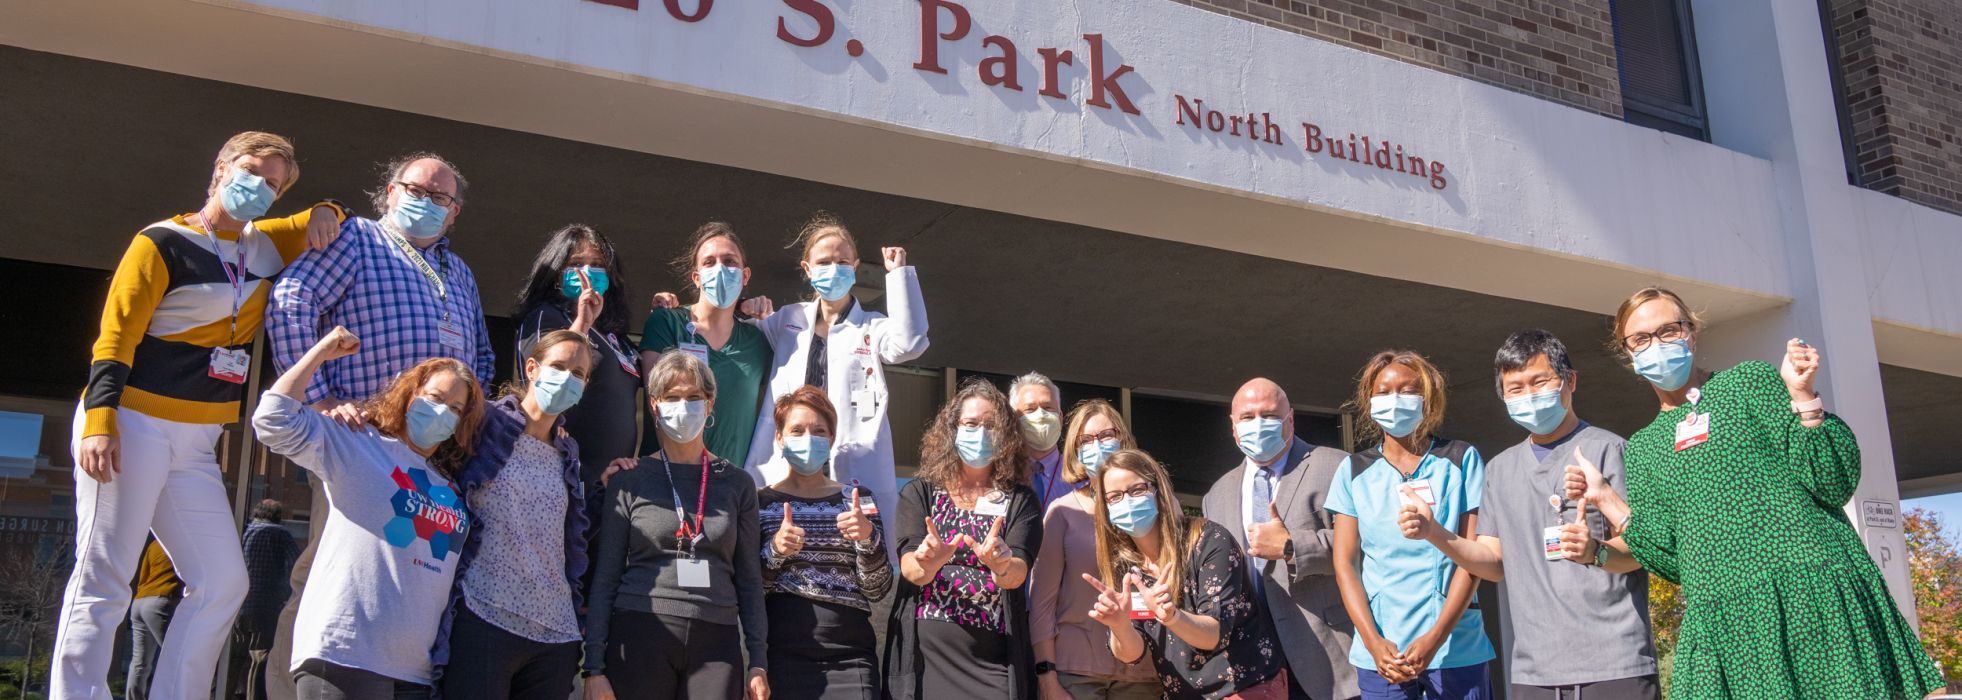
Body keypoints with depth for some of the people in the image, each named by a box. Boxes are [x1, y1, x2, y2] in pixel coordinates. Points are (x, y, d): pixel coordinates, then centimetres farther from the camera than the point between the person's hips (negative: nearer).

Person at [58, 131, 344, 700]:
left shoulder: (266, 246, 15)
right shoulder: (165, 241, -4)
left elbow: (330, 225, 31)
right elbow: (116, 333, -10)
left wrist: (324, 214, 7)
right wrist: (99, 421, -20)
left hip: (196, 445, 7)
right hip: (134, 426, -7)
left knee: (224, 582, 1)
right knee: (103, 581, -7)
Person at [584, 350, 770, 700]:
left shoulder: (737, 483, 10)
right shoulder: (628, 481, 5)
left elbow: (749, 579, 11)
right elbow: (604, 580, 5)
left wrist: (759, 663, 5)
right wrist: (594, 668, -2)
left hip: (717, 644, 1)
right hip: (639, 639, -1)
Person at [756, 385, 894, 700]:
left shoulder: (857, 499, 9)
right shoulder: (761, 502, 5)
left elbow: (879, 589, 2)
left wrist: (868, 538, -15)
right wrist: (774, 551, -16)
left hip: (850, 655, 1)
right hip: (782, 654, -1)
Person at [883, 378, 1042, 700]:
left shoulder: (1020, 500, 6)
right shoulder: (919, 492, 6)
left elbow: (1018, 574, -9)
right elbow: (909, 568, -7)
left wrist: (1001, 565, -32)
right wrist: (929, 563, -31)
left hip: (993, 661, 0)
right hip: (925, 653, 0)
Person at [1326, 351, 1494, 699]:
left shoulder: (1461, 460, 4)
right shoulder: (1354, 471, 7)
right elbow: (1344, 562, 4)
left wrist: (1435, 638, -12)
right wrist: (1373, 642, -9)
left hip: (1456, 647, -1)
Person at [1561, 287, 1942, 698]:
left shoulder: (1750, 381, 8)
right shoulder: (1642, 448, 16)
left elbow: (1835, 484, -1)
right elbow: (1672, 558, 7)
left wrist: (1803, 395, -11)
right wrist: (1604, 498, 2)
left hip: (1814, 591, -3)